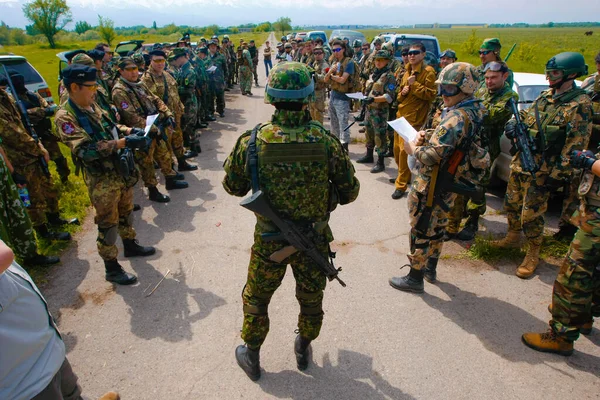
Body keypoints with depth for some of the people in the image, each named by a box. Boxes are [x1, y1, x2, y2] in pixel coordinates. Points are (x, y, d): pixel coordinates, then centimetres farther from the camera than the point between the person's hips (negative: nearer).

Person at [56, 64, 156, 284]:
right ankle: (112, 268, 17)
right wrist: (124, 142, -34)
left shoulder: (92, 106, 6)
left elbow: (110, 126, 20)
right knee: (108, 222, 3)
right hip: (102, 180, -8)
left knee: (126, 211, 23)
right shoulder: (65, 117, -19)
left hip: (122, 172, 8)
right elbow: (86, 150, -30)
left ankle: (130, 245, 45)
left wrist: (130, 130, 0)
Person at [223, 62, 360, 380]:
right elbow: (349, 193, -8)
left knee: (256, 297, 23)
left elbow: (233, 187, -3)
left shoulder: (251, 142, -19)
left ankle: (251, 356, 42)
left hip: (269, 239, 0)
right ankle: (303, 349, 48)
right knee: (311, 297, 25)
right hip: (315, 239, 1)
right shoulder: (327, 142, -18)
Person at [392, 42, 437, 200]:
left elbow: (431, 95, -14)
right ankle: (404, 175, 33)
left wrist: (414, 84, -18)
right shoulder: (407, 71, 17)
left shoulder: (428, 72, -7)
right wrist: (402, 92, 0)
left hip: (414, 116, -8)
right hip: (401, 113, 8)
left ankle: (401, 185, -4)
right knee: (397, 148, 12)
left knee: (405, 150, -11)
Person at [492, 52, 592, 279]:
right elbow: (525, 117, 21)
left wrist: (557, 176, -18)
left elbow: (575, 146, -16)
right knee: (511, 204, 18)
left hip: (542, 170, -7)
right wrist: (514, 124, -3)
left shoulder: (579, 105, -13)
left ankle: (533, 254, 19)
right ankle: (513, 238, 39)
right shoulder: (546, 96, 9)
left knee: (531, 214, 0)